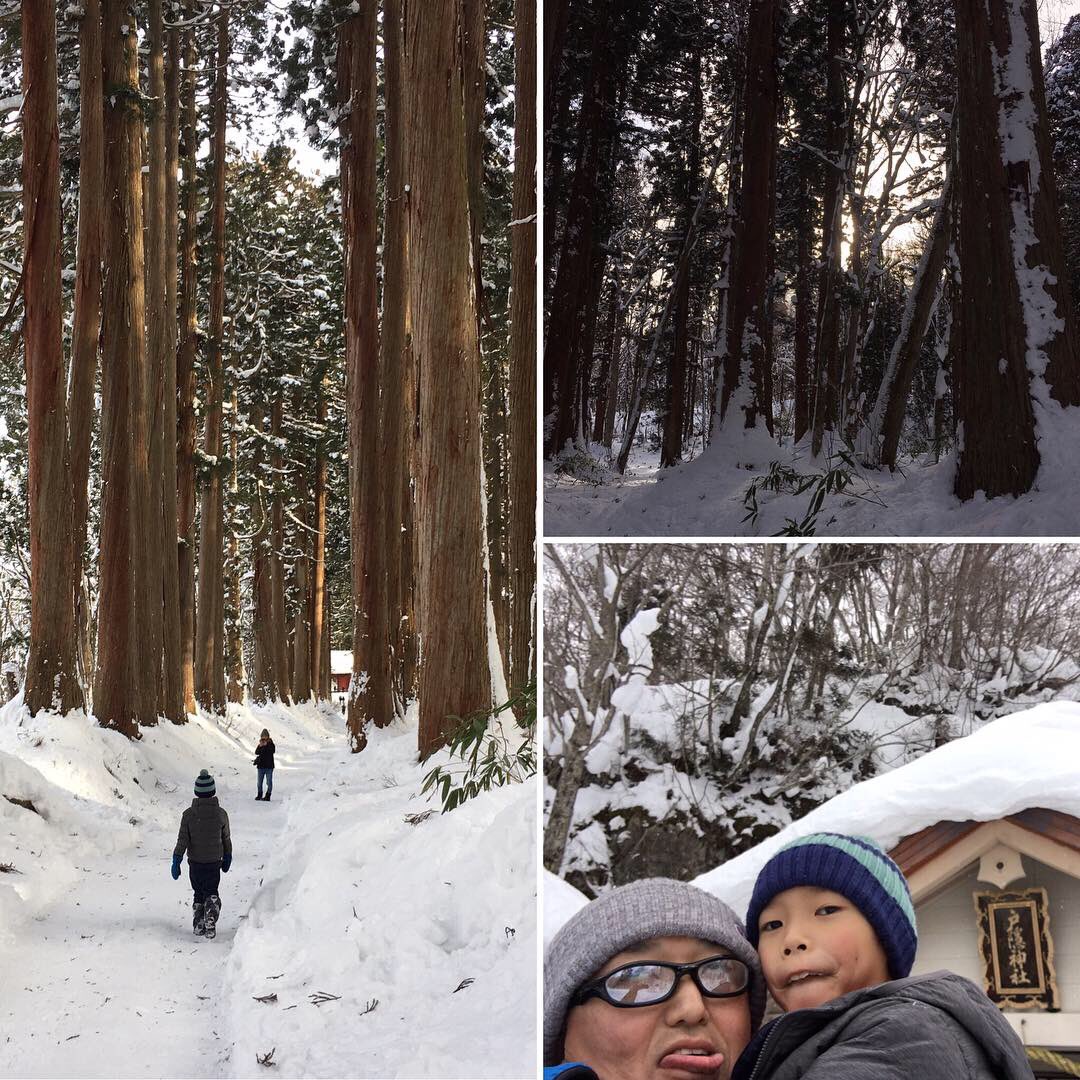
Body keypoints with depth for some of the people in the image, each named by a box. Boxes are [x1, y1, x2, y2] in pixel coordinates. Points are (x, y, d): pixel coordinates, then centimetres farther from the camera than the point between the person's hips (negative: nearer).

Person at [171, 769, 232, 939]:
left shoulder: (188, 814, -11)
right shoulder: (221, 813, -8)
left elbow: (182, 840, -10)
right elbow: (226, 839, 2)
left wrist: (176, 861, -3)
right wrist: (227, 858, 16)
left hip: (195, 862, 0)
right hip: (214, 862, 0)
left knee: (198, 893, 16)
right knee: (212, 894, 10)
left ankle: (198, 925, 18)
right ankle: (210, 925, -5)